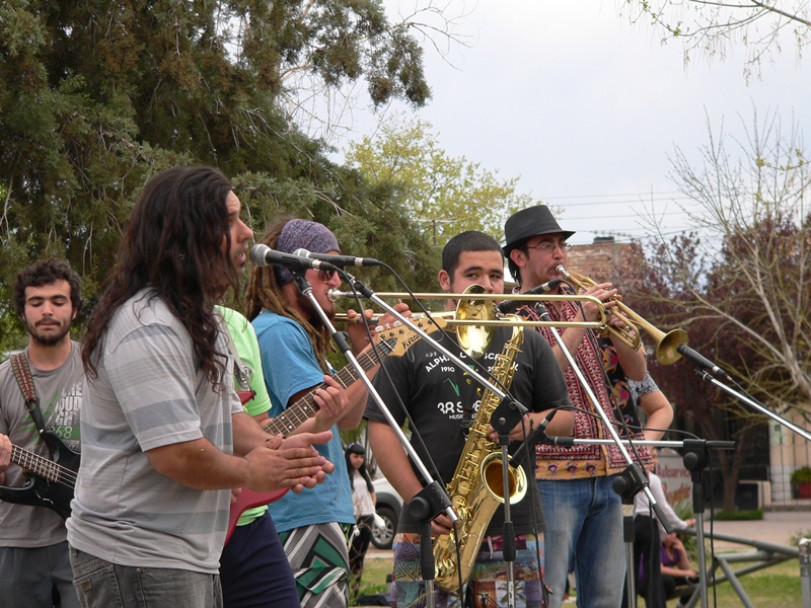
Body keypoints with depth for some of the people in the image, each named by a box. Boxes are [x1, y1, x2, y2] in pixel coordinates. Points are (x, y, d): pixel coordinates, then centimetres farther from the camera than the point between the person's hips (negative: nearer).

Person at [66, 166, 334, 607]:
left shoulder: (201, 318, 15)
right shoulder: (148, 328, -21)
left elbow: (225, 413, 22)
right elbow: (179, 454, -26)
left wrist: (274, 450, 1)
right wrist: (252, 474, -8)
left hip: (194, 555, 10)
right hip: (136, 560, -10)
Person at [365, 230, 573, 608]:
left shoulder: (527, 344, 14)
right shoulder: (412, 346, 7)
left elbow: (566, 417, 15)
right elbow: (381, 426, 1)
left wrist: (530, 423, -9)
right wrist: (419, 498, -10)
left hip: (513, 528, 1)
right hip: (430, 530, -1)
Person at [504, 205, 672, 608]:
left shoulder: (582, 303, 17)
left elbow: (637, 373, 12)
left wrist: (618, 326, -6)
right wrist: (581, 322, -18)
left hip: (608, 477, 6)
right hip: (552, 478, -6)